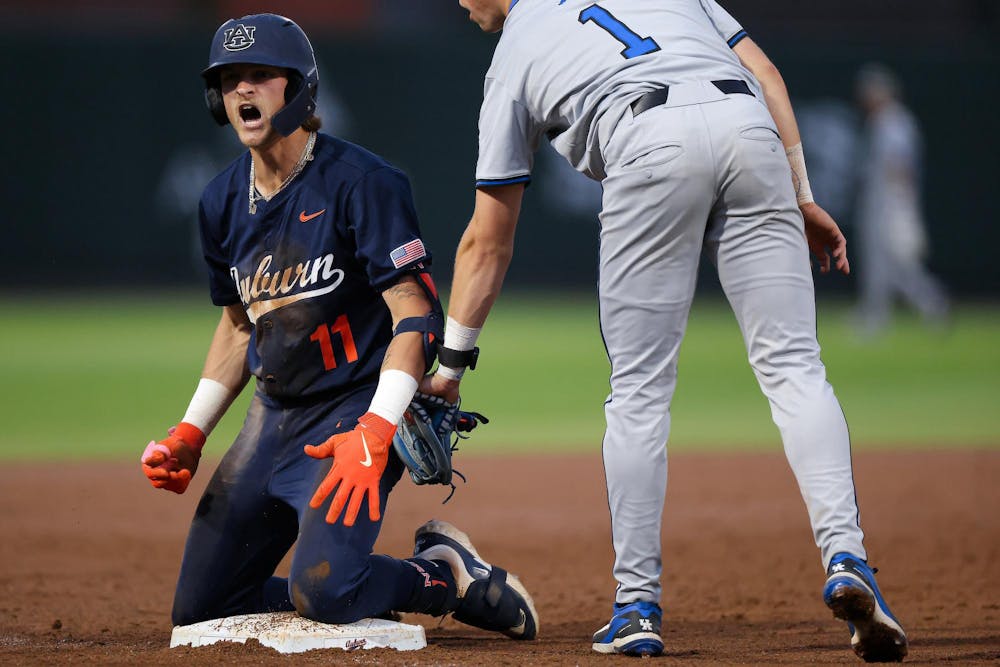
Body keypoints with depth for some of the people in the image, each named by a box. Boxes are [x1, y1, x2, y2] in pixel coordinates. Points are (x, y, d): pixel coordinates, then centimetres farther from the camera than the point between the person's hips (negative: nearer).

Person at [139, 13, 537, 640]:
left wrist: (374, 433, -29)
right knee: (199, 609, 2)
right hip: (273, 418, 7)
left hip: (357, 413, -7)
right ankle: (354, 589, 21)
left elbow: (418, 317, -18)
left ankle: (445, 573, 1)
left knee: (321, 592, -28)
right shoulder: (223, 201, 7)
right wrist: (189, 436, 9)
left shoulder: (360, 182, -15)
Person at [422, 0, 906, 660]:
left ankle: (638, 607, 8)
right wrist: (802, 197, 20)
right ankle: (846, 558, -13)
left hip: (649, 147, -3)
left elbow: (488, 240, 24)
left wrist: (452, 362, 31)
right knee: (792, 365, 4)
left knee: (638, 389, 8)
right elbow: (765, 72, 21)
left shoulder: (513, 55, 25)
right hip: (750, 130, 3)